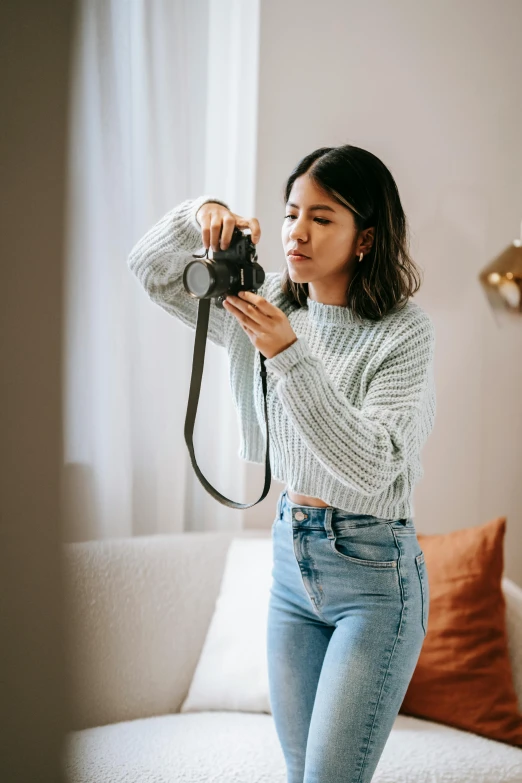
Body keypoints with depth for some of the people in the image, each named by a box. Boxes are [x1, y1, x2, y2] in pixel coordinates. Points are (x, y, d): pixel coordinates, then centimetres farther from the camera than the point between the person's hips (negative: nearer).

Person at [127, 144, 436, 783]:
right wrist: (197, 214, -14)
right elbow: (151, 272, 7)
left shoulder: (404, 332, -14)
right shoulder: (271, 308, 3)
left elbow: (369, 466, -25)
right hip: (291, 555, 6)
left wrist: (290, 356, -31)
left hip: (374, 570, -6)